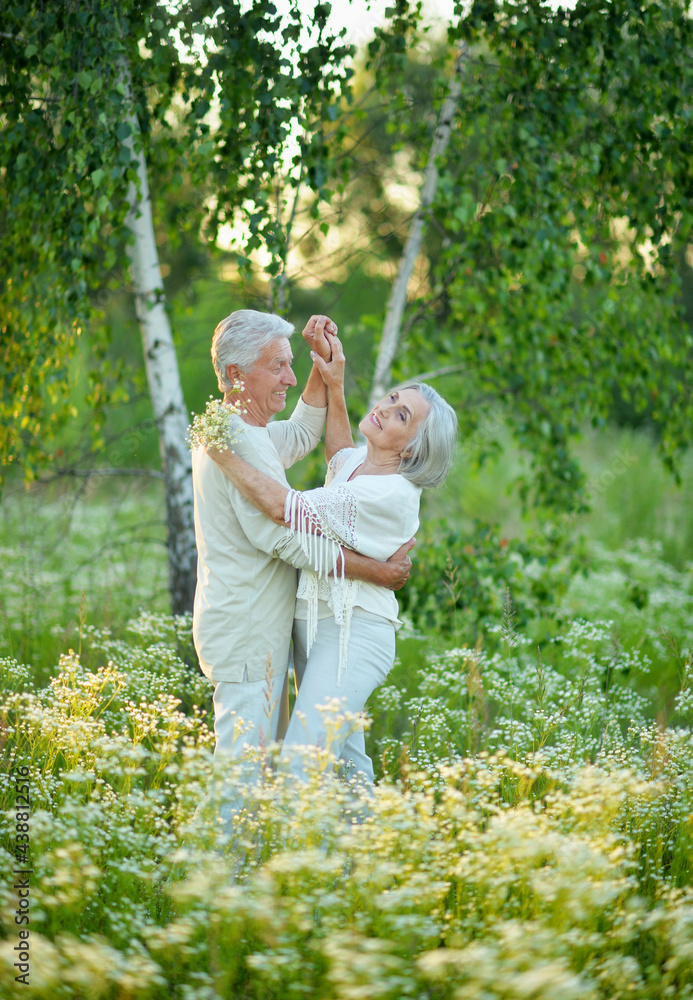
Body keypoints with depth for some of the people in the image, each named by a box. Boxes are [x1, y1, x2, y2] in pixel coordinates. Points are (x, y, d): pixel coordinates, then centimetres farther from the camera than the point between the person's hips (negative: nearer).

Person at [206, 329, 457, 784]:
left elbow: (284, 507, -26)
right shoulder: (355, 464, 8)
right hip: (315, 628, 10)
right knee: (346, 760, 16)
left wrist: (224, 455, -19)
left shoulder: (393, 494, -21)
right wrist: (335, 385, 26)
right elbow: (339, 451, 37)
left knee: (301, 766, -18)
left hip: (352, 636, -10)